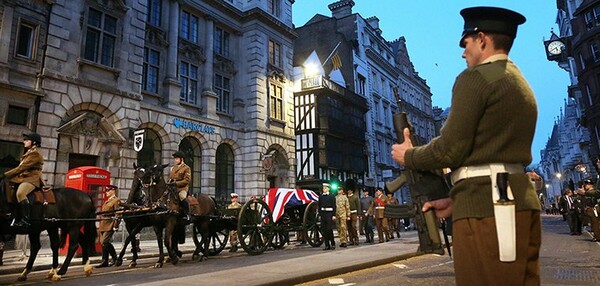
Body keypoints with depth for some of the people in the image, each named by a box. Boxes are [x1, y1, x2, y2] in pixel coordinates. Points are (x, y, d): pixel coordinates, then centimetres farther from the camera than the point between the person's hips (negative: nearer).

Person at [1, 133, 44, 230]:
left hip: (32, 178, -12)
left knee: (20, 193, -36)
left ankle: (25, 221, -36)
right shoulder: (29, 152, 22)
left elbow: (22, 168, -18)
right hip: (22, 177, 12)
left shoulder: (35, 154, -10)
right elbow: (21, 168, 22)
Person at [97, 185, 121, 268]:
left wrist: (115, 226, -18)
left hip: (110, 225, -9)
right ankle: (114, 257, 22)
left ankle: (104, 262, -5)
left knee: (104, 242, -11)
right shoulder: (107, 201, 21)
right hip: (103, 225, 9)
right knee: (105, 242, 10)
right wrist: (101, 224, 19)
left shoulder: (116, 201, -6)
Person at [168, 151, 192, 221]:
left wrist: (176, 183, -17)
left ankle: (187, 215, -21)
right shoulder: (173, 168, 20)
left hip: (182, 188, -7)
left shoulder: (186, 168, -1)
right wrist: (170, 182, 1)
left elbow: (187, 180, -10)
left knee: (182, 197, -33)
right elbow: (170, 177, 25)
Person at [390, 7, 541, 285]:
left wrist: (408, 156, 7)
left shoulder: (474, 78, -7)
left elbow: (450, 150, -12)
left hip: (486, 207, -9)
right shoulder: (522, 85, 22)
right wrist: (456, 199, 19)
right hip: (519, 199, 10)